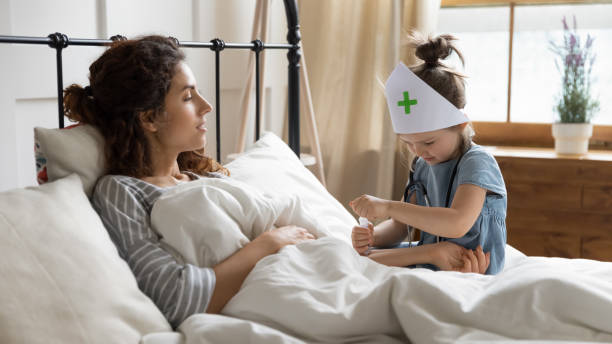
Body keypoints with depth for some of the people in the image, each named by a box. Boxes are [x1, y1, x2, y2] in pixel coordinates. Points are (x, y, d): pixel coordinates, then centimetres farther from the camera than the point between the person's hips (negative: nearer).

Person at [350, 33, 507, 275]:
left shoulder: (477, 163, -18)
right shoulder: (423, 165, 7)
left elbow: (457, 224, -35)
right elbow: (400, 226, 11)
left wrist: (388, 207, -33)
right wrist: (372, 236, -13)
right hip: (429, 259, 8)